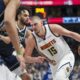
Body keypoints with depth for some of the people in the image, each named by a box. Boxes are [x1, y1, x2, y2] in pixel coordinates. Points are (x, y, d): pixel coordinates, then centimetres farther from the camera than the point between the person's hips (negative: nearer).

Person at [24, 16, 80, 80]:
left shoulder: (53, 28, -19)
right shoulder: (31, 39, -14)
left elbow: (71, 34, -9)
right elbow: (27, 57, -10)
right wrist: (36, 59, -30)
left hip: (66, 56, -4)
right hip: (54, 64, 4)